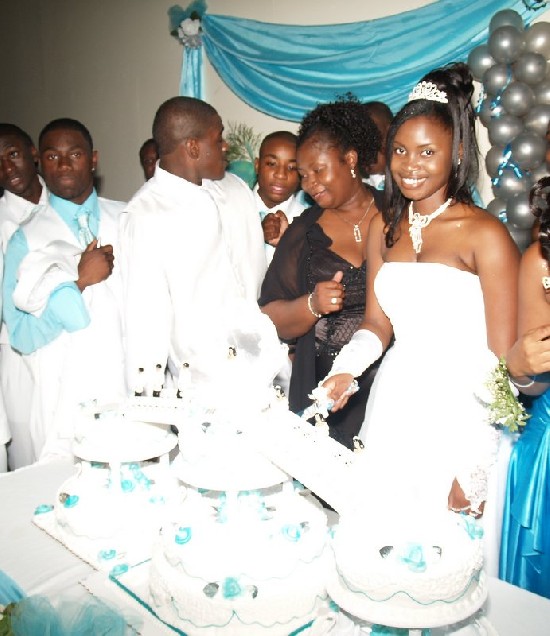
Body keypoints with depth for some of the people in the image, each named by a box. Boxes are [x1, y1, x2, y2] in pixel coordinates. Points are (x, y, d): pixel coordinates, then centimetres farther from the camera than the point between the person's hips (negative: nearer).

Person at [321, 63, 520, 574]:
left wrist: (476, 469, -12)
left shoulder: (484, 235, -10)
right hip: (392, 411, 5)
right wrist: (346, 368, -7)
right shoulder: (384, 227, 8)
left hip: (459, 417, -5)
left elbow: (503, 359, -10)